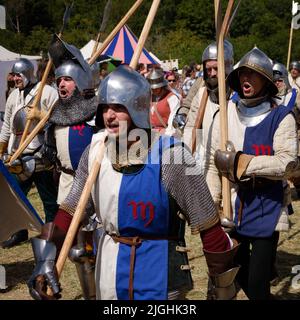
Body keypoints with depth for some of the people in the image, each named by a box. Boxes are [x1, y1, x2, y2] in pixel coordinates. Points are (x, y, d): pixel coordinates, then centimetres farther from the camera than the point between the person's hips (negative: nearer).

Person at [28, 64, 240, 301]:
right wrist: (46, 259, -6)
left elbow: (207, 225, -13)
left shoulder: (170, 156, -19)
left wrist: (223, 287, -6)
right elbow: (71, 208, 5)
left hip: (158, 272, -5)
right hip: (109, 269, 5)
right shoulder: (96, 150, -3)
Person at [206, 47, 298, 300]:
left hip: (266, 209, -4)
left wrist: (240, 162, -17)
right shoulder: (226, 113, 3)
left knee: (258, 284, -2)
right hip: (233, 205, 4)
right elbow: (214, 163, 5)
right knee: (239, 274, 18)